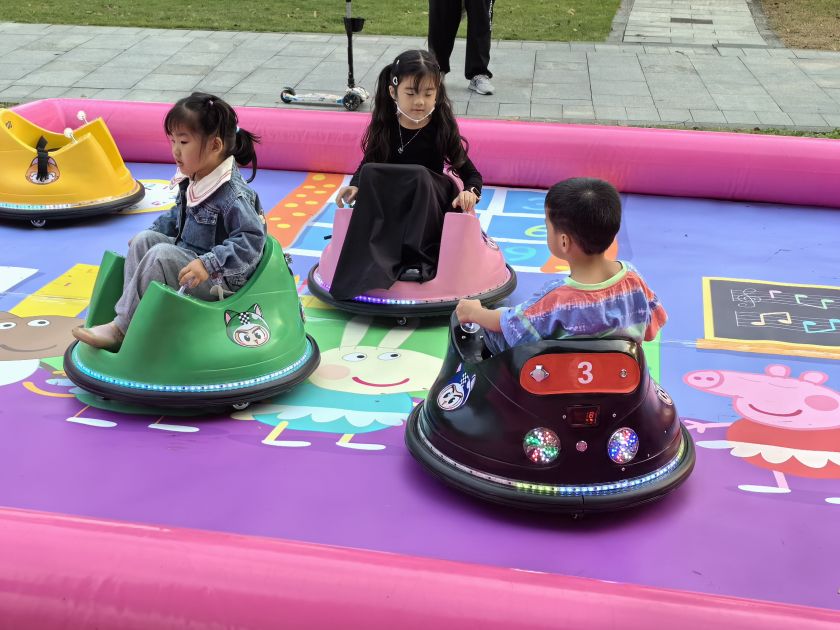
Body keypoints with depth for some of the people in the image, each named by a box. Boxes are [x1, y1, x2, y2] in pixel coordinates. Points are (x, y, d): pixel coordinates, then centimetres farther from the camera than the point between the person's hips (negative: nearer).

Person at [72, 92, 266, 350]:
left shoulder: (233, 194, -24)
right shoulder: (191, 181, 5)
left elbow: (251, 240, -29)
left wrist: (208, 264, -35)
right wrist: (154, 232, 13)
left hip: (218, 279, -9)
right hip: (187, 256, 9)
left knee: (161, 255, -24)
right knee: (143, 240, -1)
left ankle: (120, 328, -14)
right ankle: (131, 311, -8)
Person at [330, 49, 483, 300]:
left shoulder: (442, 128, -4)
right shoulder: (385, 126, 1)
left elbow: (470, 173, 0)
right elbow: (367, 165, 8)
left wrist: (470, 192, -23)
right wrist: (354, 187, -14)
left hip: (430, 204, -2)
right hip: (387, 207, 2)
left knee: (420, 176, -32)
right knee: (370, 176, -27)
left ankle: (419, 257, -33)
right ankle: (378, 260, -36)